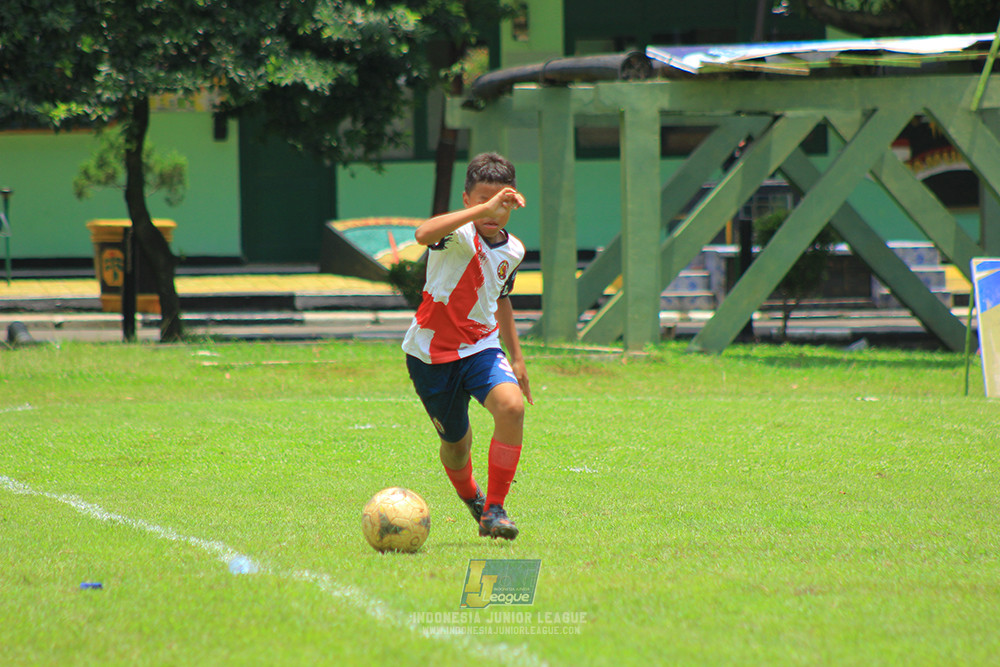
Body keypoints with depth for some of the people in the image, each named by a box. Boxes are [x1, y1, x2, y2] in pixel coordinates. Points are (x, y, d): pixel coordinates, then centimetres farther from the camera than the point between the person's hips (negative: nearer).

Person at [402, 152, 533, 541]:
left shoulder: (513, 250, 3)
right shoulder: (460, 236, -18)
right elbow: (424, 234, -44)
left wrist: (516, 358, 25)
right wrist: (483, 209, -51)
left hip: (481, 346, 4)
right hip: (432, 352, -3)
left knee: (511, 406, -26)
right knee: (455, 442, 8)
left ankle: (494, 509, -14)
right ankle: (470, 496, 45)